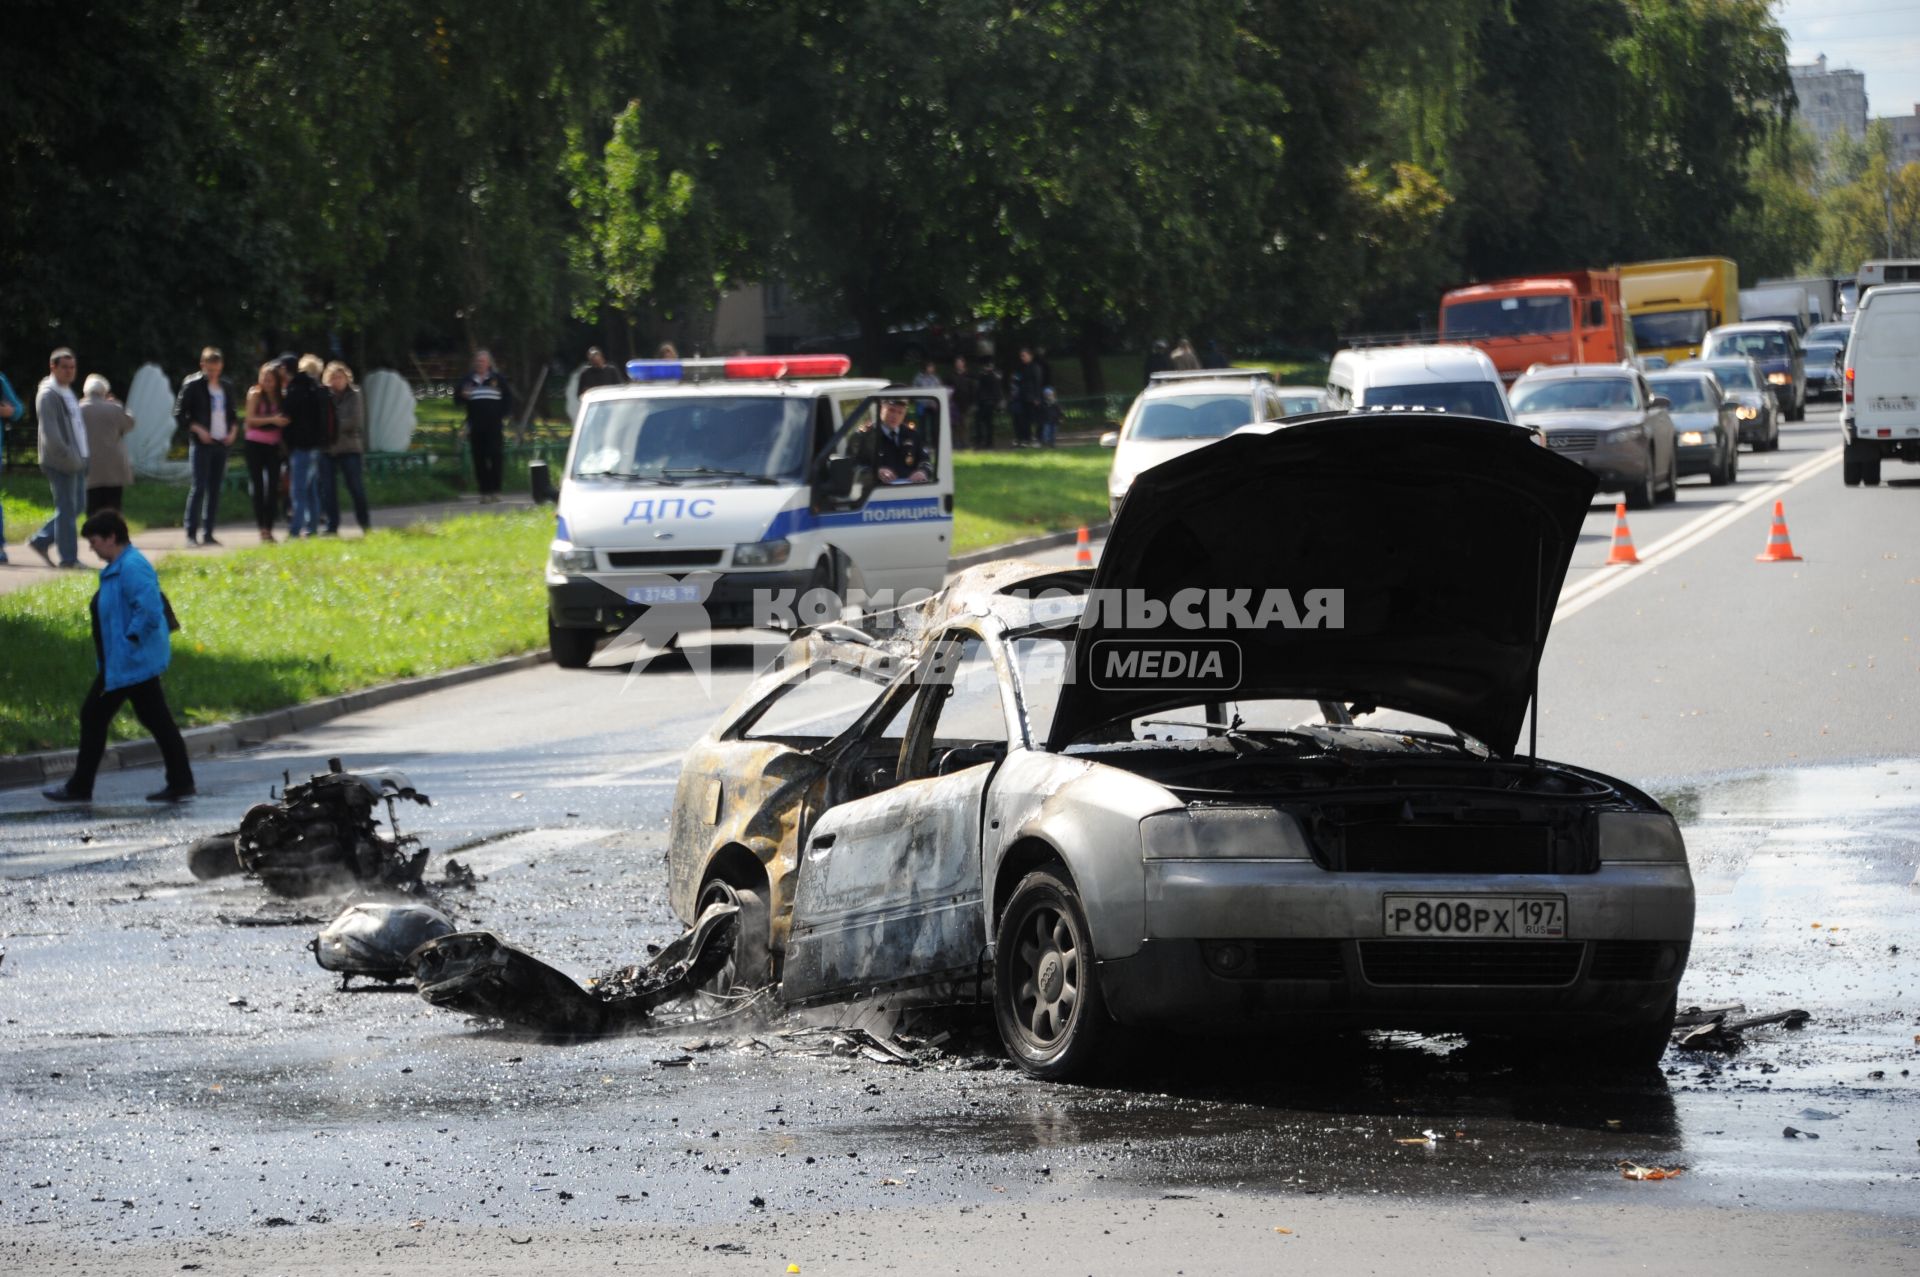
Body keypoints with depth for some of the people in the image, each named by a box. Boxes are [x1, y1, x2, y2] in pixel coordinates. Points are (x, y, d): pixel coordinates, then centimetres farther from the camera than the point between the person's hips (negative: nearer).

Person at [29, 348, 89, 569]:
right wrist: (68, 457, -23)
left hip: (76, 461, 9)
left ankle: (41, 541, 20)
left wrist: (82, 458, 16)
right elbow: (50, 434, -20)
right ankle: (69, 558, -1)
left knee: (77, 505, 12)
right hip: (61, 462, -9)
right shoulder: (48, 395, -12)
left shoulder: (67, 393, 17)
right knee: (66, 509, -6)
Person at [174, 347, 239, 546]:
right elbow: (179, 415, -4)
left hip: (222, 443, 5)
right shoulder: (192, 385, -3)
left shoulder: (227, 387, 11)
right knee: (199, 487, -10)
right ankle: (191, 533, -8)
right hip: (201, 443, -5)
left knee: (215, 489, 6)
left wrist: (233, 430, 3)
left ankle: (208, 533, 10)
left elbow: (233, 413, 21)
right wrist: (198, 430, -14)